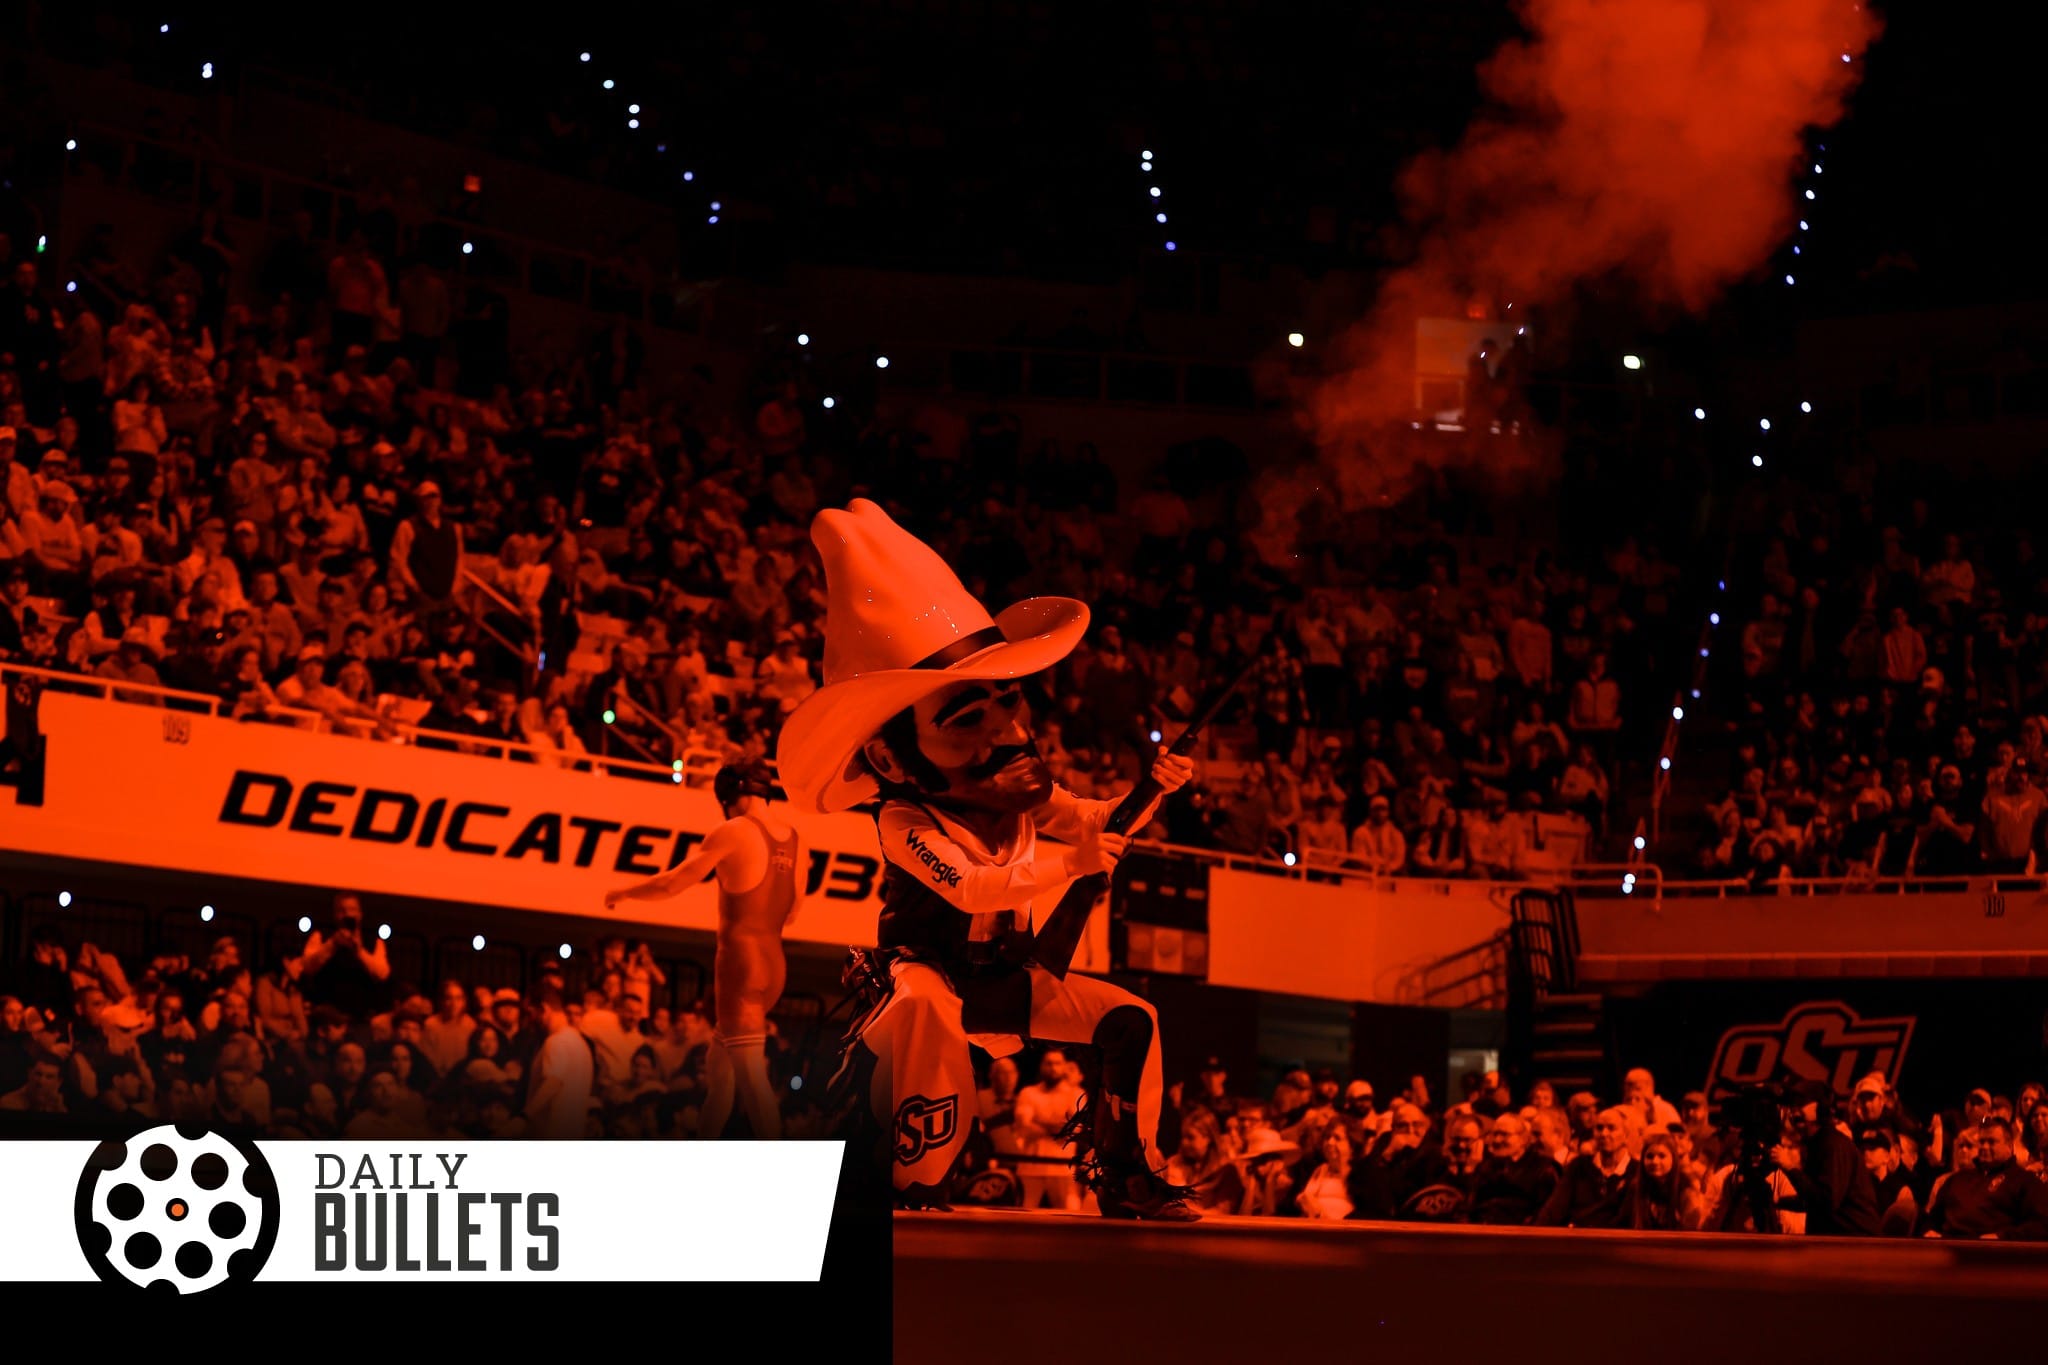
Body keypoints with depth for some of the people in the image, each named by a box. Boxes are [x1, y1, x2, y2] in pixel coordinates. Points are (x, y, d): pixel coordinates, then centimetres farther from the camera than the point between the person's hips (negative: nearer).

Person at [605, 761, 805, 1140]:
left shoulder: (732, 832, -8)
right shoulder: (794, 838, 9)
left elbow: (672, 883, -4)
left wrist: (623, 892, 11)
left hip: (740, 959, -7)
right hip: (774, 962, 7)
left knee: (752, 1076, -11)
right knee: (721, 1064, 20)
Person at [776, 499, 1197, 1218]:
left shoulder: (1020, 787, -3)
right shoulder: (907, 822, -25)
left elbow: (1094, 824, 9)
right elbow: (971, 888, -38)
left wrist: (1147, 791, -10)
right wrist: (1068, 863, -46)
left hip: (1007, 975, 7)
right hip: (931, 973, -7)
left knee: (1129, 1017, -4)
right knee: (924, 1004, -42)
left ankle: (1124, 1175, 8)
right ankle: (918, 1186, -31)